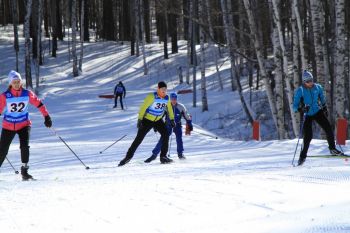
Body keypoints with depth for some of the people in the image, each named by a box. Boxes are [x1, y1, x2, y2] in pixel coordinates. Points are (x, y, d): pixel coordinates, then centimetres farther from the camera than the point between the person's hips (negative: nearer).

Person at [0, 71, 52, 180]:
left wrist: (47, 117, 0)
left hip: (24, 124, 0)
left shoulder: (27, 94, -9)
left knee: (25, 146, -19)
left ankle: (24, 170, -7)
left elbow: (39, 104, 1)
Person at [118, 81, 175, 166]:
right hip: (147, 120, -4)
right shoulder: (152, 97, -23)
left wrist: (172, 119, 13)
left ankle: (163, 157, -5)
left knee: (165, 134, -14)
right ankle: (128, 156, 2)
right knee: (139, 138, -7)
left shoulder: (167, 98, -6)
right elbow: (143, 107, -22)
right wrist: (140, 119, -28)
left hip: (158, 120, 4)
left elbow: (169, 108, 13)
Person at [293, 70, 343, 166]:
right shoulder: (300, 91, -13)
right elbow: (295, 106, -15)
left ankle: (332, 149, 7)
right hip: (307, 115, -3)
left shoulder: (318, 88, -2)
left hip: (318, 112, 3)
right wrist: (300, 109, -34)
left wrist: (324, 108, 20)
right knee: (308, 136, -10)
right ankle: (303, 156, 5)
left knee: (328, 128, -9)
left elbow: (322, 99, 17)